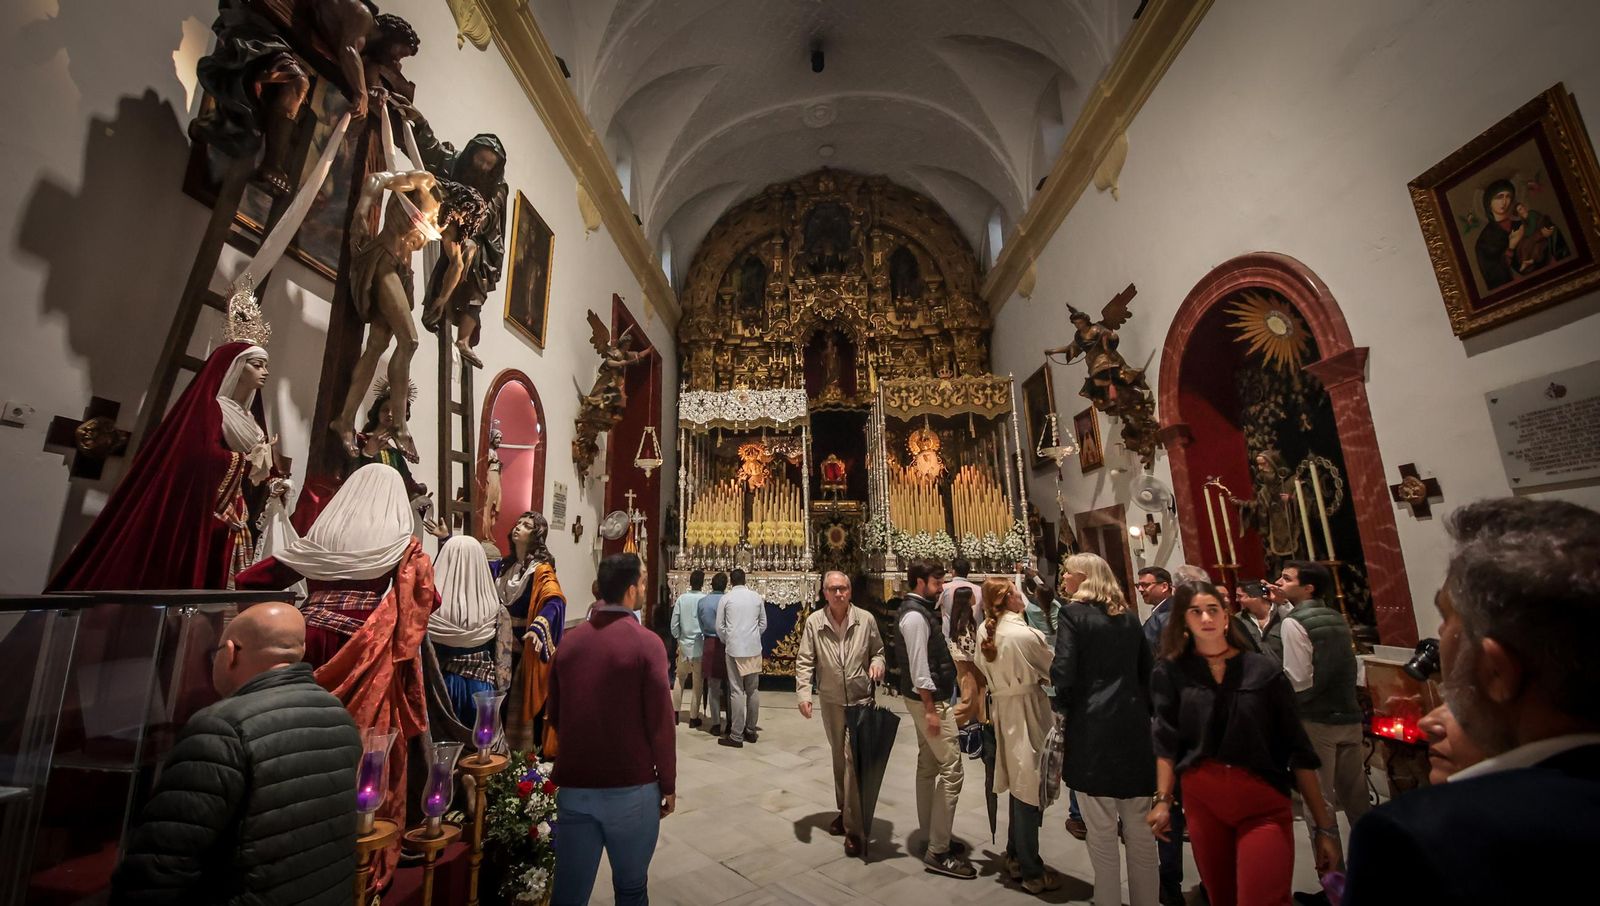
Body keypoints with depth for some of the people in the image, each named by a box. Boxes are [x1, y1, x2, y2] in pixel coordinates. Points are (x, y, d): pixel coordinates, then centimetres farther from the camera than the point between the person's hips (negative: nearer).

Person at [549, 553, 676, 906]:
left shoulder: (570, 640, 1)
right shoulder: (645, 642, -15)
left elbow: (555, 714, 12)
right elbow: (660, 721, -13)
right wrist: (668, 783, 1)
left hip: (573, 785, 4)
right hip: (631, 787, -4)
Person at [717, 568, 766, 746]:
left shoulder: (726, 598, -3)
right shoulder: (757, 597, 4)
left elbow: (719, 626, 0)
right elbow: (763, 624, 10)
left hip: (735, 649, -3)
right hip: (754, 649, 3)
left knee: (737, 691, 1)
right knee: (753, 690, 12)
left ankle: (736, 735, 4)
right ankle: (751, 730, 21)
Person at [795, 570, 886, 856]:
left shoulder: (865, 619, -9)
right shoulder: (814, 622, -9)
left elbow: (879, 650, 5)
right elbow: (804, 661, -6)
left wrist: (878, 662, -17)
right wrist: (804, 694, -16)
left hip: (861, 701, -2)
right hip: (831, 702, 2)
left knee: (854, 760, -4)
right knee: (839, 759, 20)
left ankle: (854, 827, 9)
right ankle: (845, 811, 40)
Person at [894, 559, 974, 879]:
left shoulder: (918, 610, 10)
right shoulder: (915, 615, -21)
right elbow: (918, 668, -23)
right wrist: (931, 709, -20)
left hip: (928, 699, 10)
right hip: (930, 700, -10)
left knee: (928, 766, 17)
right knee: (950, 770, -5)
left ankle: (931, 837, 30)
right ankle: (938, 852, 3)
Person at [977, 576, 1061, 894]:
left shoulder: (984, 631, -1)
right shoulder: (1024, 633, -22)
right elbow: (1054, 668, -8)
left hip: (1003, 709, 7)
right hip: (1027, 709, -7)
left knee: (1020, 784, 21)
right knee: (1030, 788, 5)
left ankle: (1015, 856, 34)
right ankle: (1032, 873, 19)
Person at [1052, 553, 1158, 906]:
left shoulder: (1074, 612, -9)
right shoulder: (1128, 615, 9)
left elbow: (1063, 673, -15)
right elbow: (1148, 669, 12)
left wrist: (1063, 706, 3)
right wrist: (1143, 710, 20)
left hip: (1093, 726, -6)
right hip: (1133, 723, 6)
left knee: (1102, 832, 5)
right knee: (1140, 829, 16)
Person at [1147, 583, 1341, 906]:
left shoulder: (1264, 670, -2)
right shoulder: (1170, 671, -1)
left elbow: (1298, 749, 0)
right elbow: (1166, 740, -3)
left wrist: (1323, 825, -1)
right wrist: (1162, 800, -12)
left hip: (1263, 804, -1)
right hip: (1202, 803, 1)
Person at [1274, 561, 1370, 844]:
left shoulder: (1293, 622, -15)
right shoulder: (1338, 618, 9)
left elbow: (1297, 680, -18)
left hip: (1316, 720, -7)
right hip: (1349, 716, 7)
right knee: (1357, 797, 17)